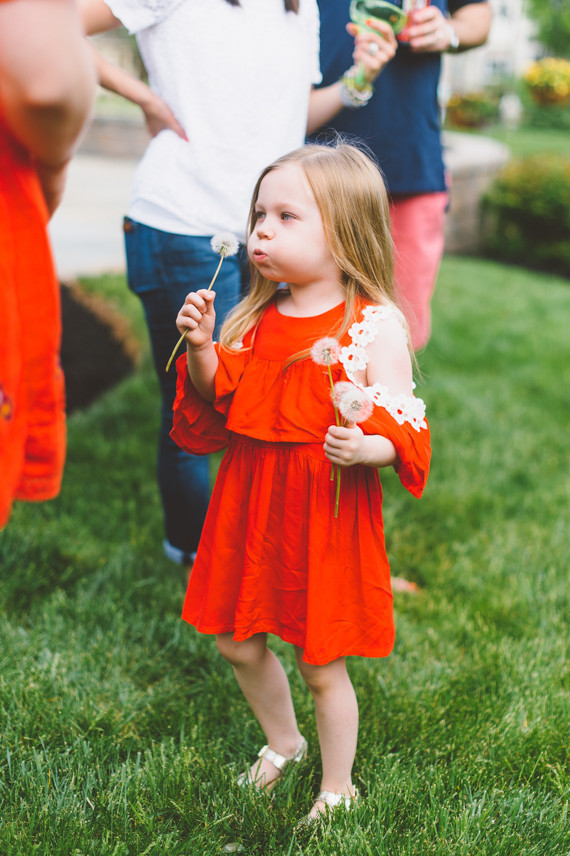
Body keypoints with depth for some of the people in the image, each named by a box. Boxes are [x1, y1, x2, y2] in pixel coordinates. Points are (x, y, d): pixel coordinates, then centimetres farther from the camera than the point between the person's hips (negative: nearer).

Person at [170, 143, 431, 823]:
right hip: (249, 502, 6)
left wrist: (365, 448, -34)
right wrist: (201, 348, -6)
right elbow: (219, 403, 12)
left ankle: (337, 787, 33)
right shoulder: (257, 317, 4)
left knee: (322, 662, 8)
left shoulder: (375, 327, -13)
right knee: (238, 643, 18)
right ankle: (282, 741, 47)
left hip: (327, 511, -6)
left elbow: (403, 432, -13)